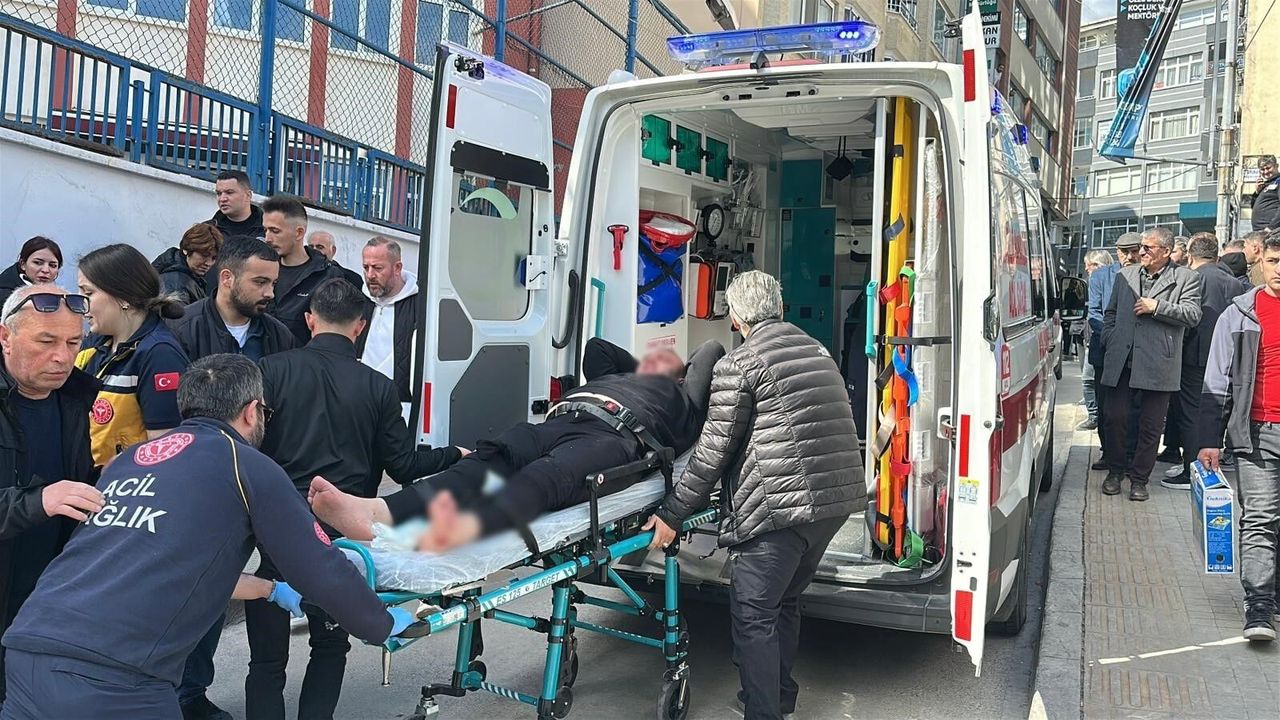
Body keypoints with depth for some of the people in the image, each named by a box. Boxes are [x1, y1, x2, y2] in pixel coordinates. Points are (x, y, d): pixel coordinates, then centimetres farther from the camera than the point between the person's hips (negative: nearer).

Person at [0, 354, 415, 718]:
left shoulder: (129, 459, 21)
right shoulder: (247, 466, 2)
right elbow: (324, 573, 4)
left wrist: (274, 590, 43)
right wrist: (386, 625, 21)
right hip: (111, 680, -6)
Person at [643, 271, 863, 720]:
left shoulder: (738, 365, -7)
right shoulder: (817, 350, 17)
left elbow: (714, 451, -9)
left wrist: (672, 515, -2)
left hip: (780, 506, -8)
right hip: (836, 500, 8)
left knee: (753, 612, 1)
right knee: (785, 600, 22)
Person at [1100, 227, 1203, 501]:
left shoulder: (1186, 279, 3)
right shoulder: (1125, 275, 14)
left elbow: (1193, 315, -7)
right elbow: (1110, 313, 20)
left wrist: (1156, 307, -13)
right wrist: (1110, 342, 7)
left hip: (1158, 363, -3)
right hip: (1121, 361, 3)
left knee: (1150, 425, 4)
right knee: (1115, 418, 2)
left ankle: (1139, 478, 17)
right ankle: (1116, 470, 20)